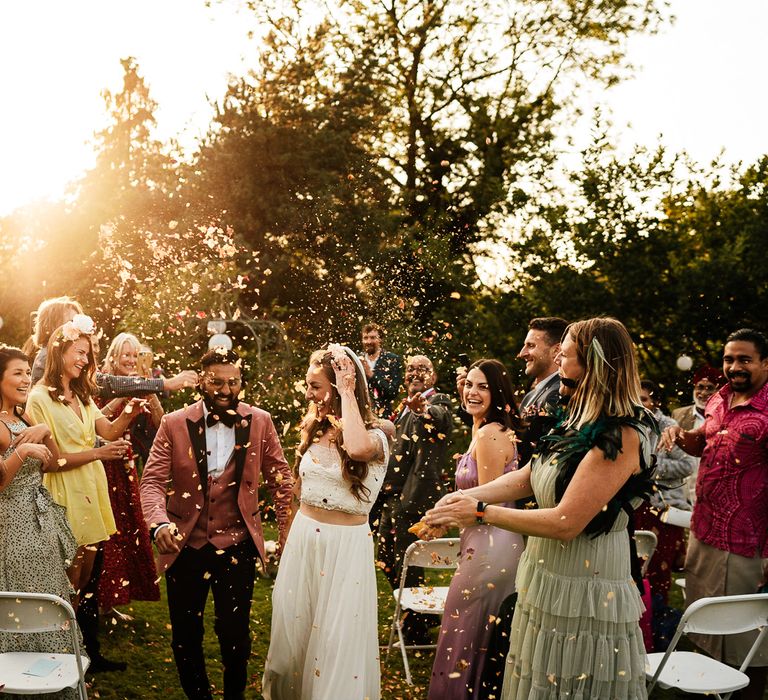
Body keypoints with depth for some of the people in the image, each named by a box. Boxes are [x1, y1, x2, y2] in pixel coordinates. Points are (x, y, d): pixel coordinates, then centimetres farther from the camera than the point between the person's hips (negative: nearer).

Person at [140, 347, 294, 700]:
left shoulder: (260, 422, -3)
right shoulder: (174, 424, -5)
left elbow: (280, 478, 4)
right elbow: (152, 480, -8)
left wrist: (288, 532, -3)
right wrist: (159, 523, -27)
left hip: (237, 544, 0)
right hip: (185, 545, 1)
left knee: (234, 634, 4)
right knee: (185, 636, 11)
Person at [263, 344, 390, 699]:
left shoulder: (373, 435, -13)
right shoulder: (315, 430, 5)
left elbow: (357, 448, -39)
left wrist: (347, 392, -27)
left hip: (345, 543, -6)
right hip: (303, 537, 6)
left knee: (335, 637, 3)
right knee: (295, 627, 17)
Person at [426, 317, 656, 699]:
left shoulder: (621, 437, -24)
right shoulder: (579, 421, 6)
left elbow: (565, 522, -27)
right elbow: (525, 478, 10)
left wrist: (480, 512, -20)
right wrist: (466, 496, -5)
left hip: (582, 595, -9)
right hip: (545, 579, 9)